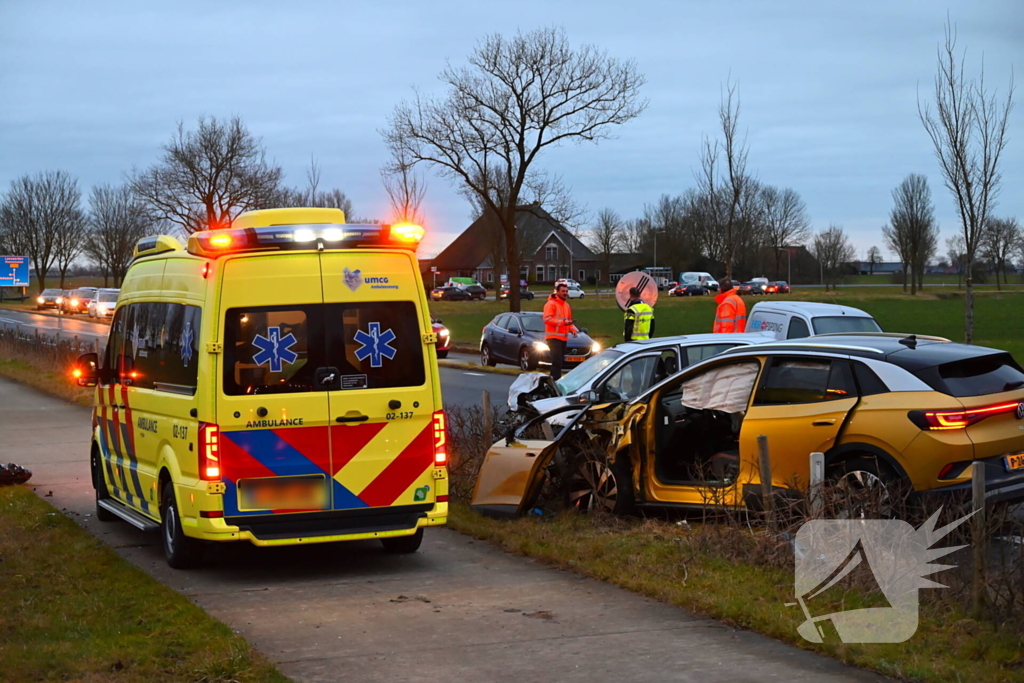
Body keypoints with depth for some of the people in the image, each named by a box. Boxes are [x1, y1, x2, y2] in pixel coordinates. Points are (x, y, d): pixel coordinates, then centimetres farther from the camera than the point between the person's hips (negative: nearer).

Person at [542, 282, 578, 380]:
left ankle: (553, 379, 19)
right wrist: (562, 322, -26)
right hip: (553, 337, -9)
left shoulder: (566, 305, 18)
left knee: (560, 360, 11)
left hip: (563, 337, 9)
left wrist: (573, 329, 8)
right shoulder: (551, 304, -9)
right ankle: (556, 380, -18)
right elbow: (547, 319, -20)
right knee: (557, 361, -16)